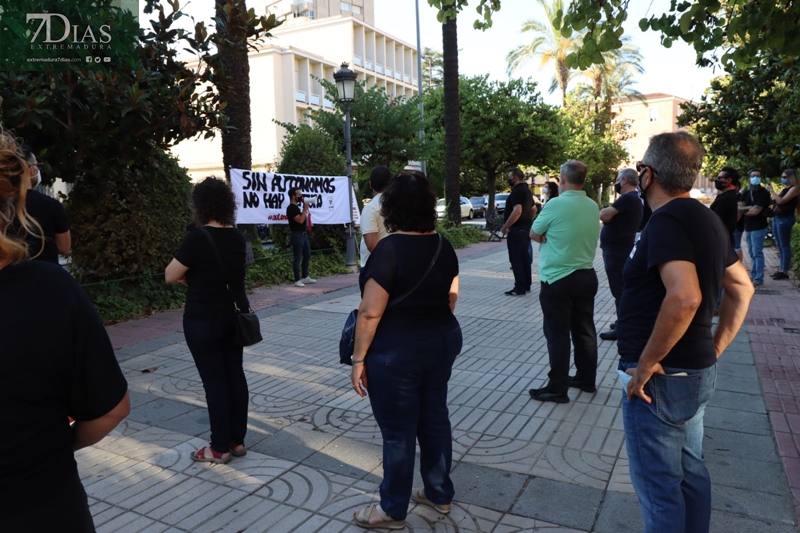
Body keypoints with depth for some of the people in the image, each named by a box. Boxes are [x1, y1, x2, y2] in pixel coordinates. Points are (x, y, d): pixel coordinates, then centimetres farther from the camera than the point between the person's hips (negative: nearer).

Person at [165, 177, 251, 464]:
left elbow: (170, 276, -10)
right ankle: (237, 440, 23)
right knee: (235, 374, 12)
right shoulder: (238, 237, 3)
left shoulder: (197, 238, -18)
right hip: (235, 313, 7)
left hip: (204, 319, -7)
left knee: (214, 380, 2)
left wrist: (190, 275, 8)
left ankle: (221, 447, 13)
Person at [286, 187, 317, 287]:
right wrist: (305, 209, -15)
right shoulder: (291, 208, -15)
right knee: (297, 258, -5)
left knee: (307, 256, 15)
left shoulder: (296, 207, 16)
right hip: (297, 236, -10)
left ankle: (305, 277, 25)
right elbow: (300, 220, -23)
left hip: (303, 235, 10)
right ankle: (297, 280, 0)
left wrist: (305, 209, 12)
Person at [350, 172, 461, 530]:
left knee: (398, 431, 6)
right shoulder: (443, 245, 2)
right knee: (435, 417, 19)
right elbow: (451, 297, 11)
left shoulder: (390, 249, -19)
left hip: (397, 350, -7)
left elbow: (370, 313, -19)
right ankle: (440, 494, 35)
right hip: (443, 340, 7)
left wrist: (359, 359, -11)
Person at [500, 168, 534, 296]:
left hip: (517, 229, -10)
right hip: (525, 228, 10)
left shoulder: (517, 191, -17)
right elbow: (533, 209, 24)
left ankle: (520, 288, -4)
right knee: (524, 257, 14)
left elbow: (517, 211, -29)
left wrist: (505, 227, -23)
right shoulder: (526, 190, 15)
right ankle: (526, 285, 20)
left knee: (516, 259, -6)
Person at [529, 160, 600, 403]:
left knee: (558, 334, 0)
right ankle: (586, 379, 27)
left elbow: (534, 233, -5)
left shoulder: (556, 204, -17)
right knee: (584, 330, 15)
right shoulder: (593, 206, 5)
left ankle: (557, 388, 6)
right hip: (586, 276, 7)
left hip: (557, 280, -7)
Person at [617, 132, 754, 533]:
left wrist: (646, 363, -25)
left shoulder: (666, 220, -21)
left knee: (658, 486, 6)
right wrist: (715, 348, 15)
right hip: (697, 371, 10)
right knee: (690, 473, 22)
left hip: (659, 378, -9)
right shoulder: (706, 218, 9)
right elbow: (741, 288, 17)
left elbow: (684, 297, -35)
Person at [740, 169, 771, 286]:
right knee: (752, 253, 13)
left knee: (757, 253, -8)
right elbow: (738, 206, 5)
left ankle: (759, 278, -5)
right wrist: (749, 208, -12)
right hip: (748, 227, 7)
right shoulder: (746, 193, 13)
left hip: (758, 228, -7)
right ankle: (753, 275, 21)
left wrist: (744, 210, -2)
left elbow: (756, 211, -16)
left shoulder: (764, 193, -9)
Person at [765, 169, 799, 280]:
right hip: (776, 218, 9)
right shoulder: (785, 189, 16)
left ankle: (785, 272, -4)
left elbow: (781, 201, -19)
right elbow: (777, 201, 10)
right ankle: (781, 269, 16)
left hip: (785, 219, -9)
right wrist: (770, 191, 2)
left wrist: (771, 190, -13)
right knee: (780, 246, 11)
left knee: (785, 246, -6)